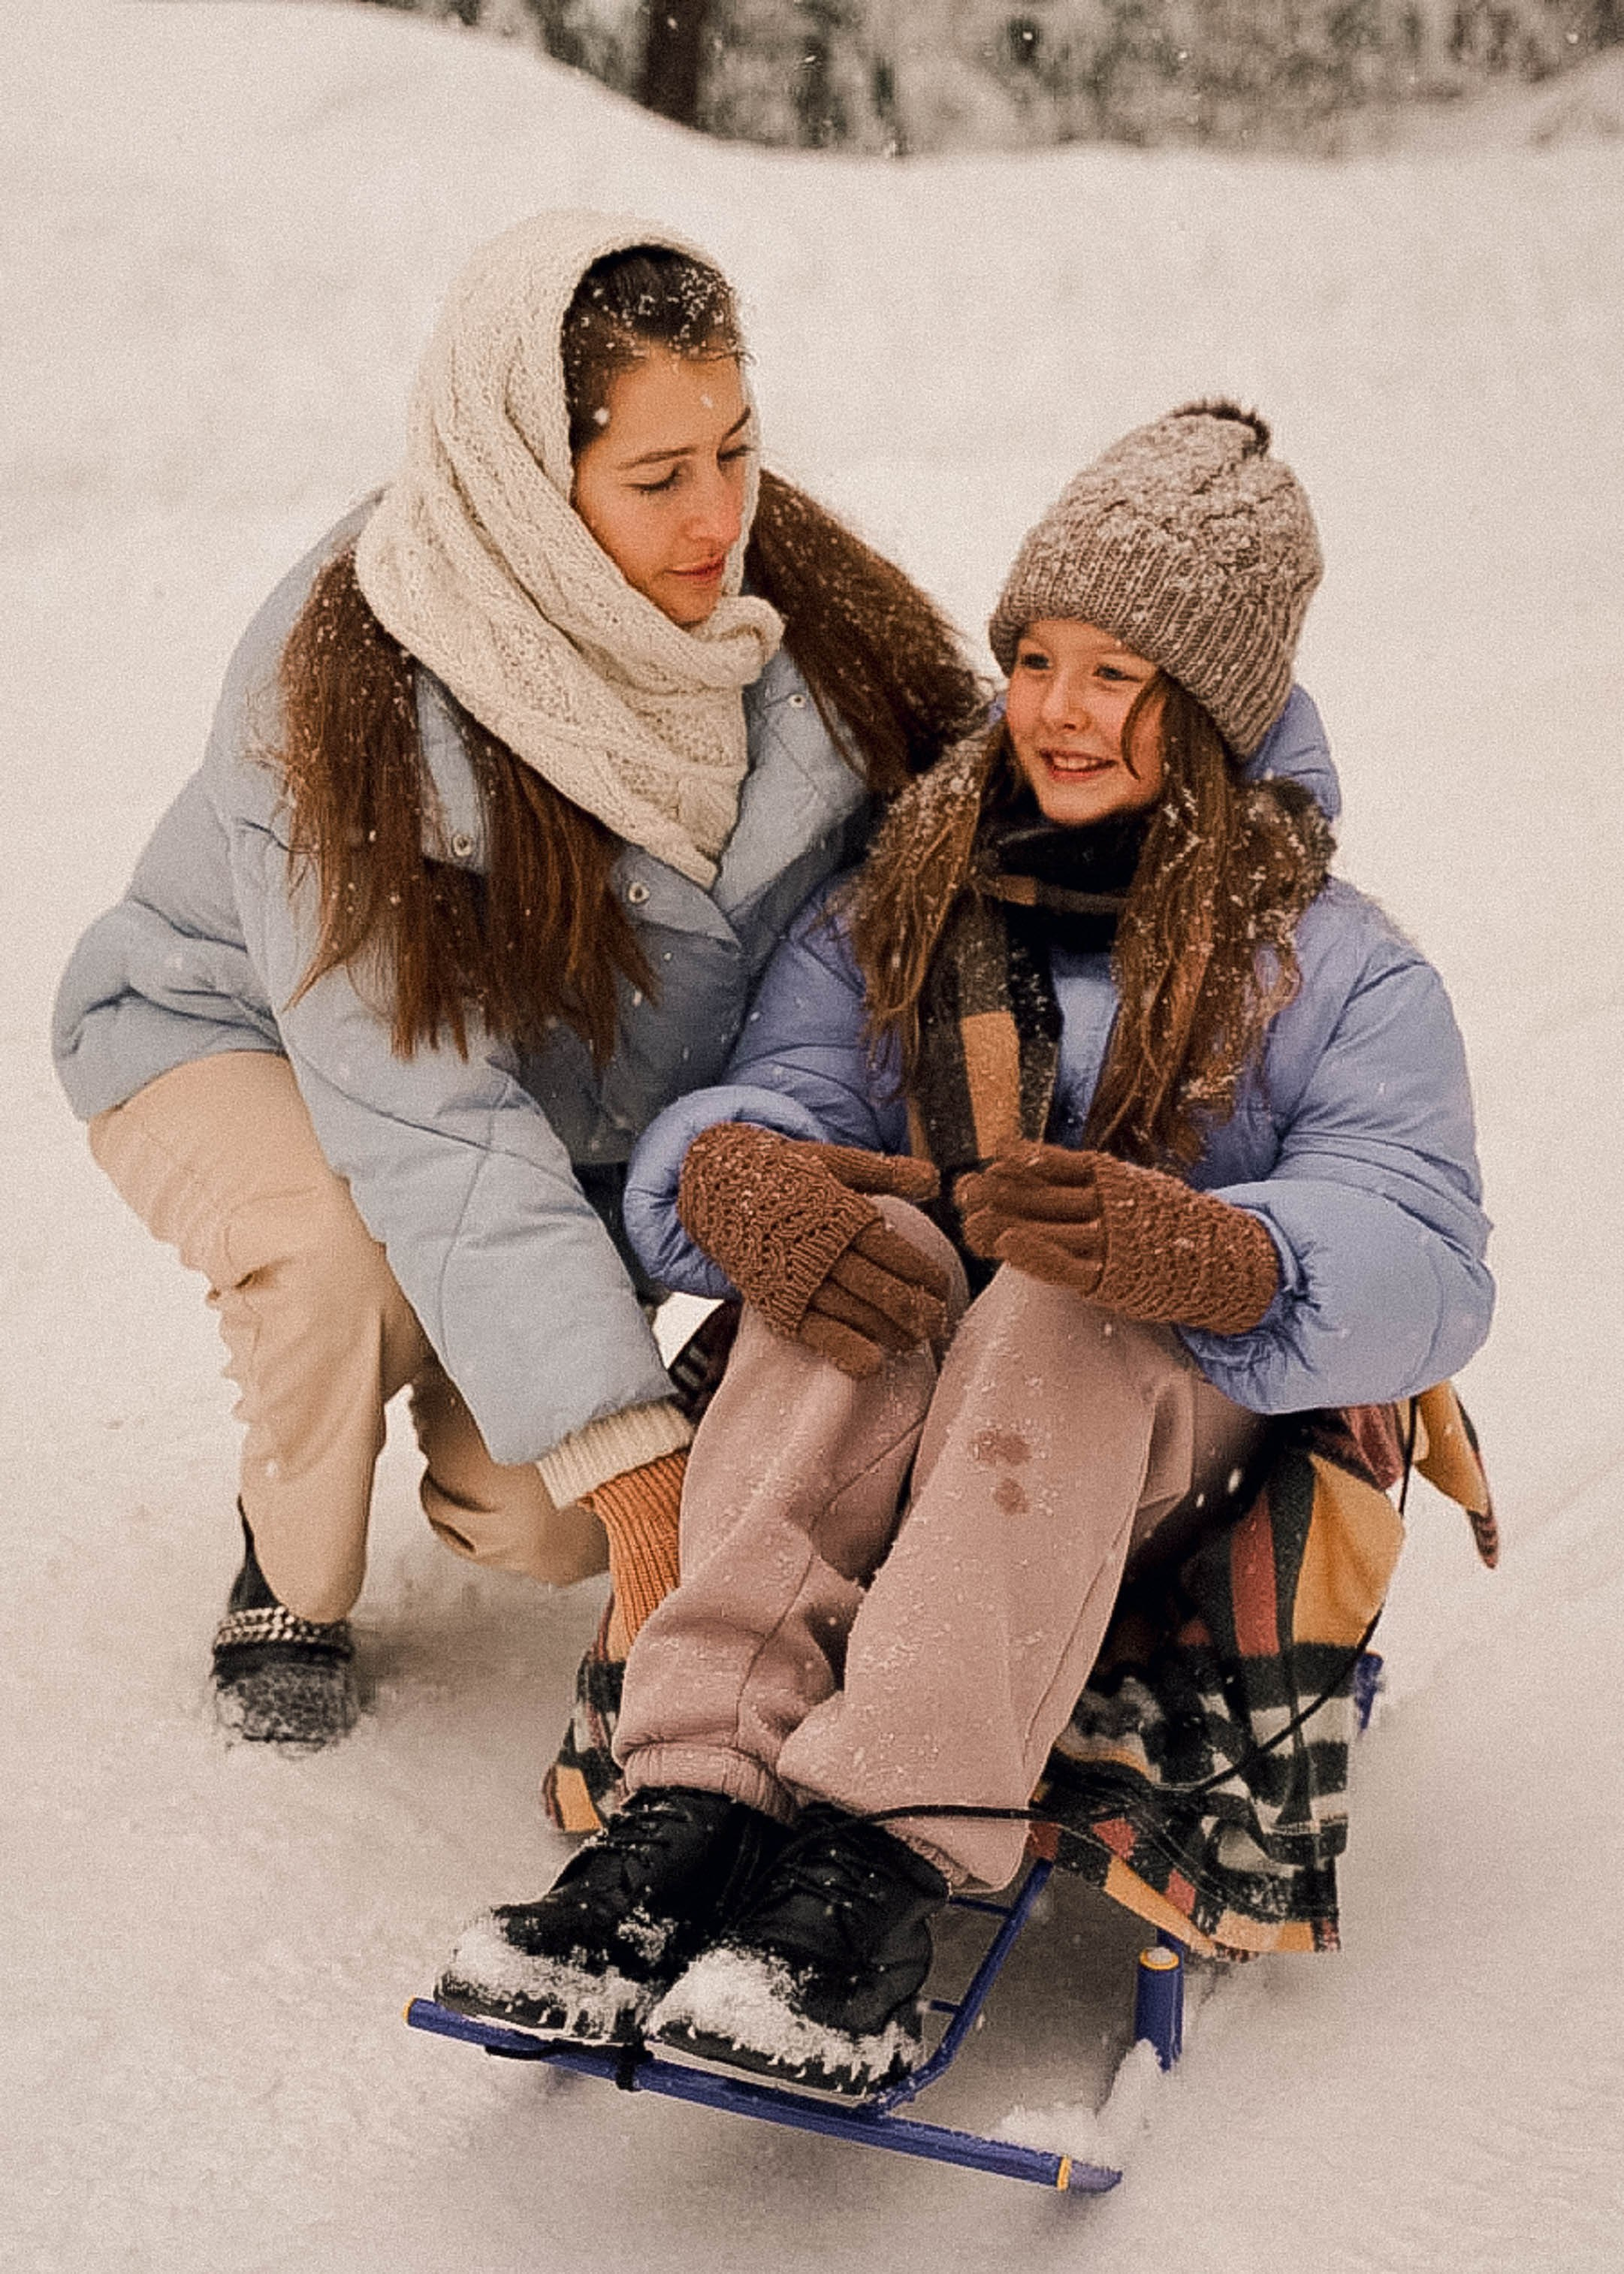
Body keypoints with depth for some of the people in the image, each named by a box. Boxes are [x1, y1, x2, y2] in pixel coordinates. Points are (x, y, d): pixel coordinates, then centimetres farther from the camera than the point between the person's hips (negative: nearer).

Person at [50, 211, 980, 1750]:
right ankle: (292, 1565, -4)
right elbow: (424, 1118, -37)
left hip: (581, 1105, 4)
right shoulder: (343, 692, -34)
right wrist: (624, 1444, -42)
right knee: (344, 1252, -38)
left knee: (546, 1528, -14)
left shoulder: (790, 606, -20)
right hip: (245, 1038, -3)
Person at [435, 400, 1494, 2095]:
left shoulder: (1333, 970, 1)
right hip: (894, 1433, 2)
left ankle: (880, 1863, -48)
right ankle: (697, 1807, -42)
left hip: (1176, 1442, -2)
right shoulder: (897, 902, 12)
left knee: (1061, 1308, -35)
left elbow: (1420, 1265, -13)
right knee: (860, 1240, -30)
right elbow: (772, 1083, -2)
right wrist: (732, 1170, -28)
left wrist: (1201, 1252, -35)